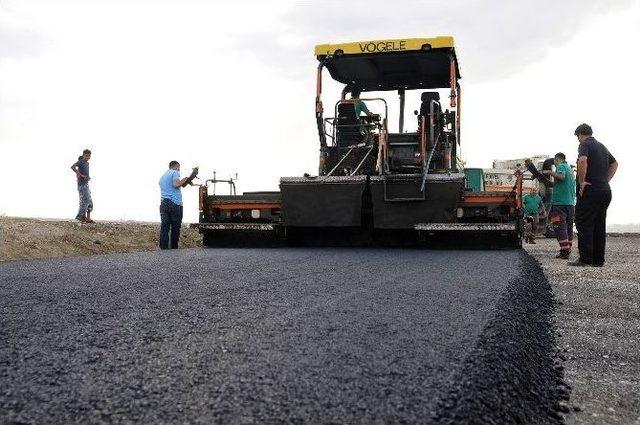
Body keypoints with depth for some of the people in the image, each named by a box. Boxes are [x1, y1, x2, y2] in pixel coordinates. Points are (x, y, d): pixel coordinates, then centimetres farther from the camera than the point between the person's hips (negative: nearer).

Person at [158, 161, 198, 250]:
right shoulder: (175, 172, 1)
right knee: (175, 227, 2)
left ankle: (163, 248, -5)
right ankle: (174, 248, 6)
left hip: (164, 203, 6)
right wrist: (184, 180, 1)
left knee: (164, 227, 0)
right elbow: (176, 184, -16)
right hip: (175, 203, -6)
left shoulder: (162, 176, 25)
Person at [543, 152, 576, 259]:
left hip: (560, 202, -9)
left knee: (559, 227, -9)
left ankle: (564, 251, -16)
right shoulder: (569, 168, 21)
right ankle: (568, 250, 15)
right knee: (568, 227, 12)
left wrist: (549, 172, -16)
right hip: (571, 203, 9)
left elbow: (561, 176, -27)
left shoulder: (561, 166, -5)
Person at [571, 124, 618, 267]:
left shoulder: (584, 144, -6)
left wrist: (581, 182, -18)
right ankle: (598, 260, 11)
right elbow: (614, 164, 31)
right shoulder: (602, 146, 20)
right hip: (605, 190, 8)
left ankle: (585, 259, -9)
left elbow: (583, 160, -26)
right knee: (599, 225, 10)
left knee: (583, 224, -5)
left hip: (590, 190, -8)